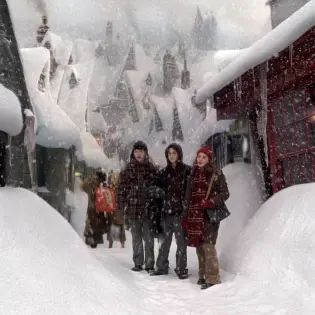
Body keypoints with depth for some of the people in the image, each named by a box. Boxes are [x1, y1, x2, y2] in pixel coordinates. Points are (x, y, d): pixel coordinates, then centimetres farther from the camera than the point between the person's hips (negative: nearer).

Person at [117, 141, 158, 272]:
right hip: (133, 208, 1)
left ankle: (149, 264, 6)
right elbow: (122, 189, 5)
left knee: (149, 238, -1)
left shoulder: (151, 168, 5)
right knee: (136, 238, 10)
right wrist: (122, 206, -1)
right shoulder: (128, 169, 5)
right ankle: (138, 263, 18)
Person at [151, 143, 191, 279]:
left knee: (181, 240, -1)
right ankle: (162, 266, 23)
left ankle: (181, 269, 9)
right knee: (165, 239, 12)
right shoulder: (164, 172, 11)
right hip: (167, 210, 4)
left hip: (181, 210, -4)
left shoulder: (187, 170, -2)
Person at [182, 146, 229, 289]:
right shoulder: (193, 175, 14)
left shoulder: (216, 174, -2)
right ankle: (203, 275, 19)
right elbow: (188, 196, 17)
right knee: (199, 245, 8)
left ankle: (212, 278, -9)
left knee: (207, 245, -13)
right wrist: (187, 217, 13)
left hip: (210, 214, -6)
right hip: (195, 215, 6)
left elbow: (225, 193, -4)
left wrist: (211, 202, -19)